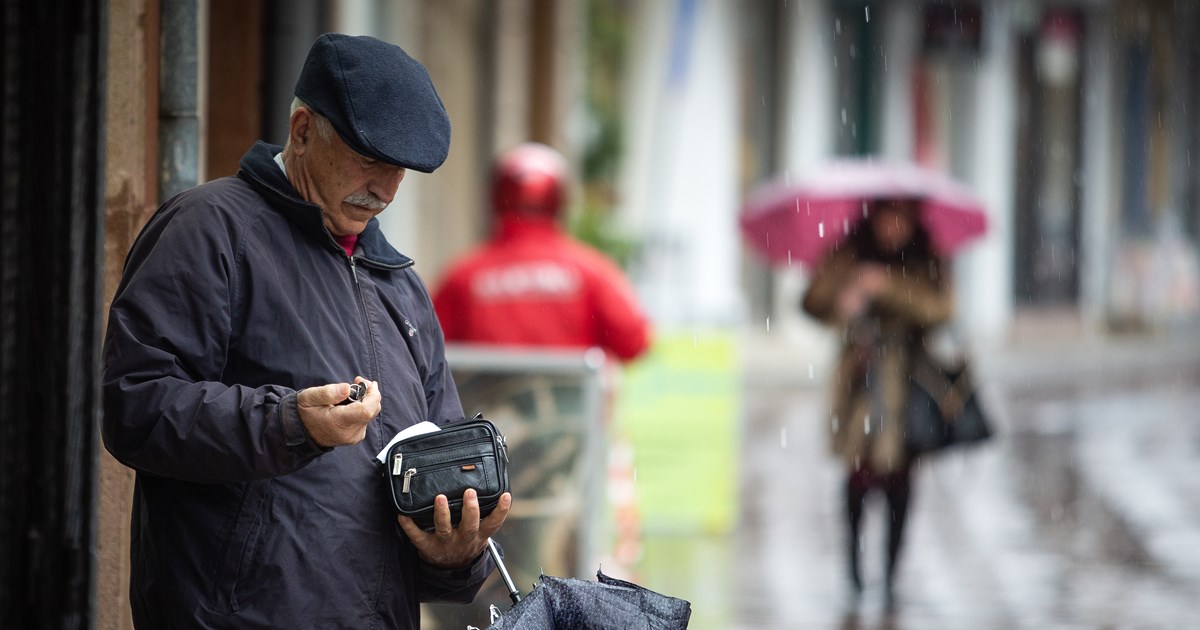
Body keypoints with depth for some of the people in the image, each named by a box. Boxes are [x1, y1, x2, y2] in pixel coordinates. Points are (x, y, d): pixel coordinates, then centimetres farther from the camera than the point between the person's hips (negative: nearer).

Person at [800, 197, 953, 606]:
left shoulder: (927, 263, 5)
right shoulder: (849, 257, 7)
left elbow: (939, 308, -10)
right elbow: (814, 299, 1)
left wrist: (890, 286, -20)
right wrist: (841, 304, -20)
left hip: (908, 384, 0)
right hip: (862, 380, 0)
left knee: (898, 476, -4)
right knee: (860, 473, -8)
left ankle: (890, 573, 2)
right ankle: (853, 568, 3)